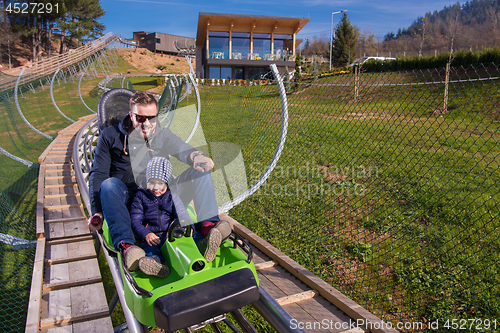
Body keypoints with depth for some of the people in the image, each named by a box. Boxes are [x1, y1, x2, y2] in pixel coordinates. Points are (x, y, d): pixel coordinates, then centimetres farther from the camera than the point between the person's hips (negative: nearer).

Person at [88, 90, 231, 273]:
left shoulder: (163, 135, 13)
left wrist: (195, 156, -35)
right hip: (127, 201, -2)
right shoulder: (110, 136, 7)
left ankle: (208, 224, -31)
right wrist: (97, 211, -13)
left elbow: (181, 149, -8)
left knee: (200, 170, -14)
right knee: (109, 185, -35)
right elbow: (98, 174, 2)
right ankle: (126, 245, -51)